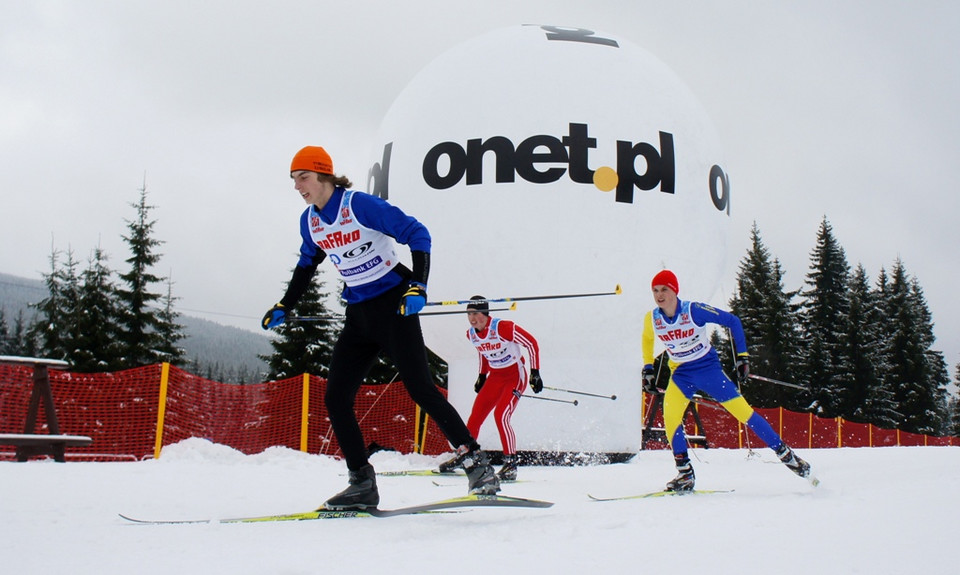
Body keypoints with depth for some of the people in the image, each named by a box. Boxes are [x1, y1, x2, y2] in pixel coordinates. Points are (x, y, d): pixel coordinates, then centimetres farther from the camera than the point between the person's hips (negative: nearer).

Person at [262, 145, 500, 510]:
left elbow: (417, 234, -15)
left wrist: (417, 286, -24)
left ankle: (477, 464, -6)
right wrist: (284, 307, 24)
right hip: (358, 314, 7)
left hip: (393, 305, -7)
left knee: (419, 388, -14)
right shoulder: (309, 221, 6)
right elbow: (307, 265, 25)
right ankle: (363, 484, 7)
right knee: (335, 398, 0)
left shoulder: (361, 205, -16)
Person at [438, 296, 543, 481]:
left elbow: (532, 343, -17)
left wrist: (535, 373, -18)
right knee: (475, 416, 3)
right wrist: (482, 376, 19)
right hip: (495, 377, 7)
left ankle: (511, 462, -8)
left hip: (515, 375, -7)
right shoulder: (471, 334, -2)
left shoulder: (503, 327, -24)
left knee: (501, 416, -21)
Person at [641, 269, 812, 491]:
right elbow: (647, 340, 16)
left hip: (708, 368, -3)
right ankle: (685, 473, -9)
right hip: (681, 374, 3)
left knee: (741, 409, -10)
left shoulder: (694, 310, -20)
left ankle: (785, 453, 4)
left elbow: (732, 321, -9)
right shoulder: (651, 319, -8)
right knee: (670, 413, -20)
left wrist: (742, 356, -9)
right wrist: (648, 370, 11)